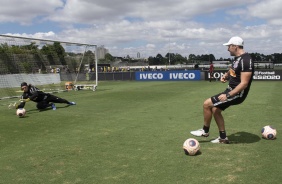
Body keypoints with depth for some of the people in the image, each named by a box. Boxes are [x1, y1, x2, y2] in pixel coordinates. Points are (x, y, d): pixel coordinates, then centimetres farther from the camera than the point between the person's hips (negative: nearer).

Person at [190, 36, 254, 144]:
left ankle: (205, 131, 10)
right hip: (230, 90, 10)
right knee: (215, 110, 11)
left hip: (237, 94, -10)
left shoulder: (245, 60, -22)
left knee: (206, 104, -10)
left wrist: (227, 95, -27)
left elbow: (244, 84, -27)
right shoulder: (237, 58, 8)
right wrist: (226, 75, 7)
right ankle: (223, 138, 21)